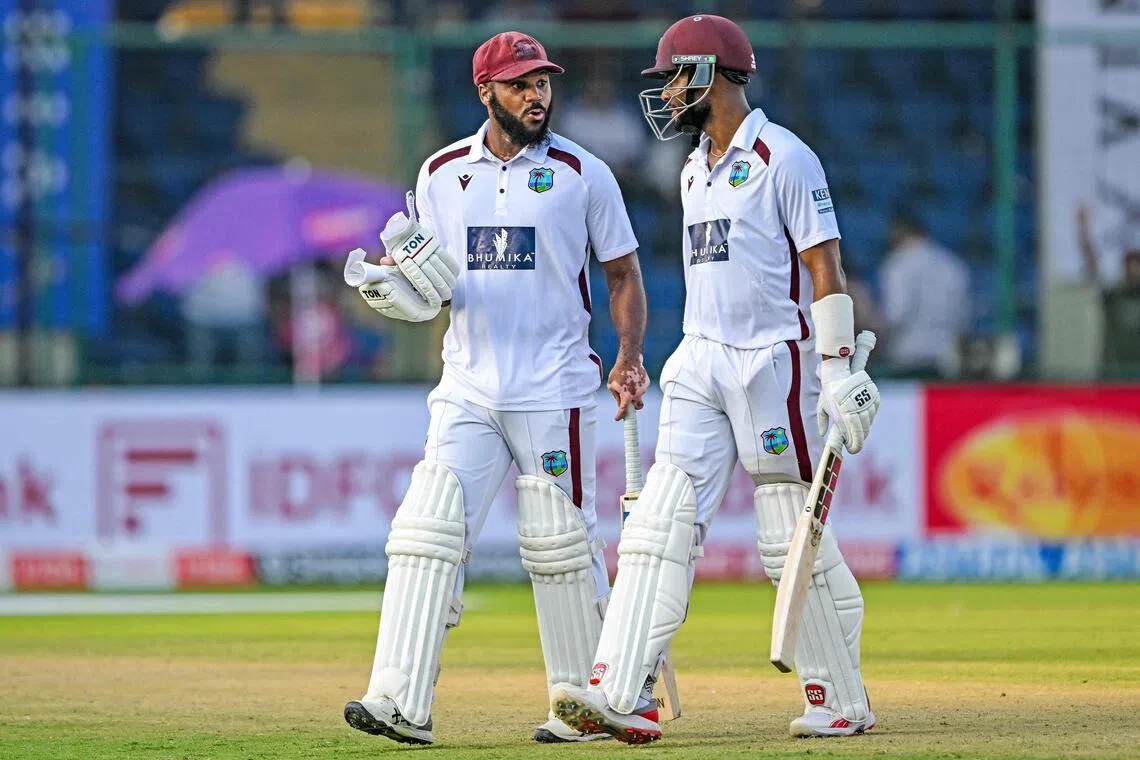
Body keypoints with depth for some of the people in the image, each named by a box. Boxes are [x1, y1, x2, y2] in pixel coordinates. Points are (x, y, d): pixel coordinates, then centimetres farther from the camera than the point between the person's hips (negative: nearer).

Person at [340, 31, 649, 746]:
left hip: (553, 389, -3)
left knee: (562, 545, 1)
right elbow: (435, 285, 13)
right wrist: (397, 282, -10)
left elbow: (624, 273, 5)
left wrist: (630, 357, -9)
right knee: (428, 531, -10)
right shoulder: (443, 173, 9)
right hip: (467, 387, 3)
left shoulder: (581, 173, 1)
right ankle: (402, 701, -16)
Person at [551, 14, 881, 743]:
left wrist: (839, 371, -18)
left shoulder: (783, 158, -9)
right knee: (662, 520, -5)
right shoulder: (696, 172, 16)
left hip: (774, 359, -8)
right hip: (702, 365, 8)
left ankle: (843, 701, 9)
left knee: (794, 538, -3)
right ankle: (624, 695, -13)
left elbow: (824, 267, -13)